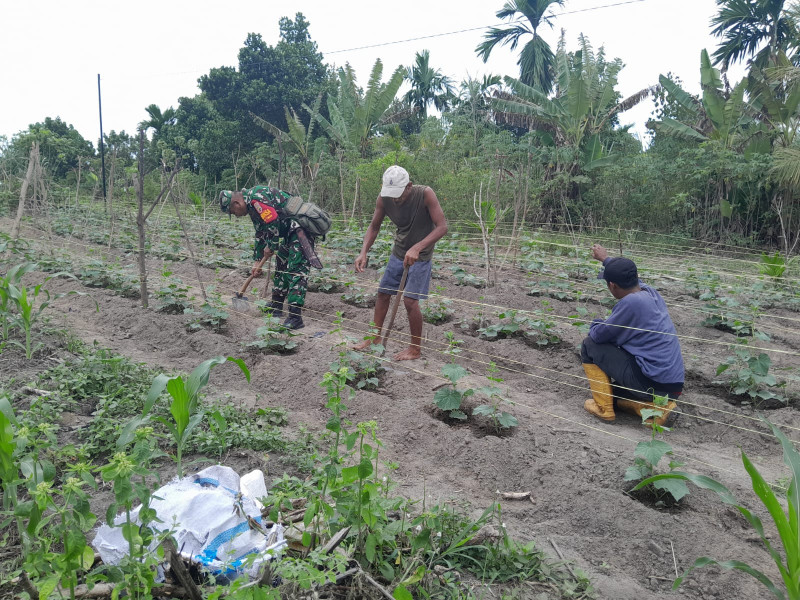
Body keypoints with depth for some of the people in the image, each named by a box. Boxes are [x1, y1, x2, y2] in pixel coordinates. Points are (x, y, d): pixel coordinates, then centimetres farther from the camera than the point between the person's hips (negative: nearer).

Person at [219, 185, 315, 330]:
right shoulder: (252, 206, 18)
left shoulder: (256, 196, -16)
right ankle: (276, 307, 30)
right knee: (281, 265, 18)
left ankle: (295, 317, -17)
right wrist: (257, 261, 27)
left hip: (301, 228, -11)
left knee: (296, 270, -15)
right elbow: (261, 235, 26)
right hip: (290, 232, 11)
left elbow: (273, 223, -22)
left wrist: (270, 247, -8)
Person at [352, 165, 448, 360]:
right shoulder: (383, 198, -13)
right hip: (399, 252, 5)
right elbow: (374, 227, -1)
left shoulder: (425, 194, -25)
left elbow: (442, 226, -28)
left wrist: (416, 248, -38)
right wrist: (363, 252, -16)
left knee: (410, 300, -12)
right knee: (383, 293, 11)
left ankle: (416, 348, 5)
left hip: (420, 255, -5)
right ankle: (374, 337, 29)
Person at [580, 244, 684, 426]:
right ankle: (658, 408, 8)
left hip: (652, 382, -9)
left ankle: (604, 408, 5)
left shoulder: (630, 302, -19)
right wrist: (606, 259, 45)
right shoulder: (650, 293, 6)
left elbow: (598, 335, -11)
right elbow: (628, 277, 29)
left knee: (589, 345, 1)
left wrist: (595, 325, 13)